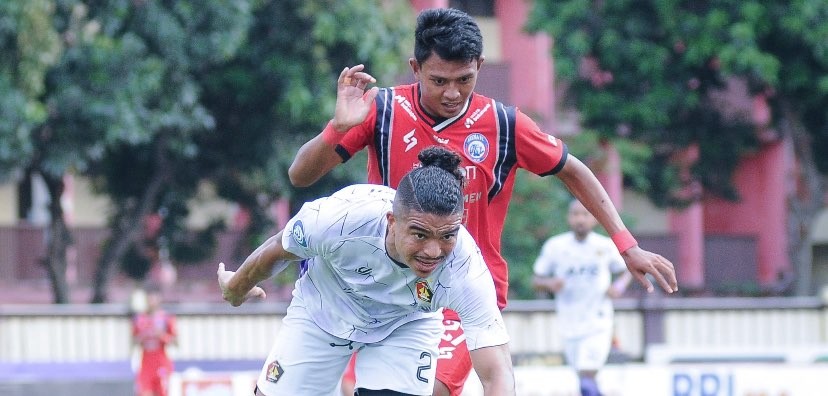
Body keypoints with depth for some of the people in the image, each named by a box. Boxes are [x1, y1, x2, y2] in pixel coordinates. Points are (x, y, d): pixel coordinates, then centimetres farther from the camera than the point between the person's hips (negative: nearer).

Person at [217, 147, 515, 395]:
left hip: (406, 325, -1)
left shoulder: (465, 267, -39)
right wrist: (236, 288, 5)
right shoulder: (343, 216, -39)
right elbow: (277, 250, -15)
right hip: (324, 309, 1)